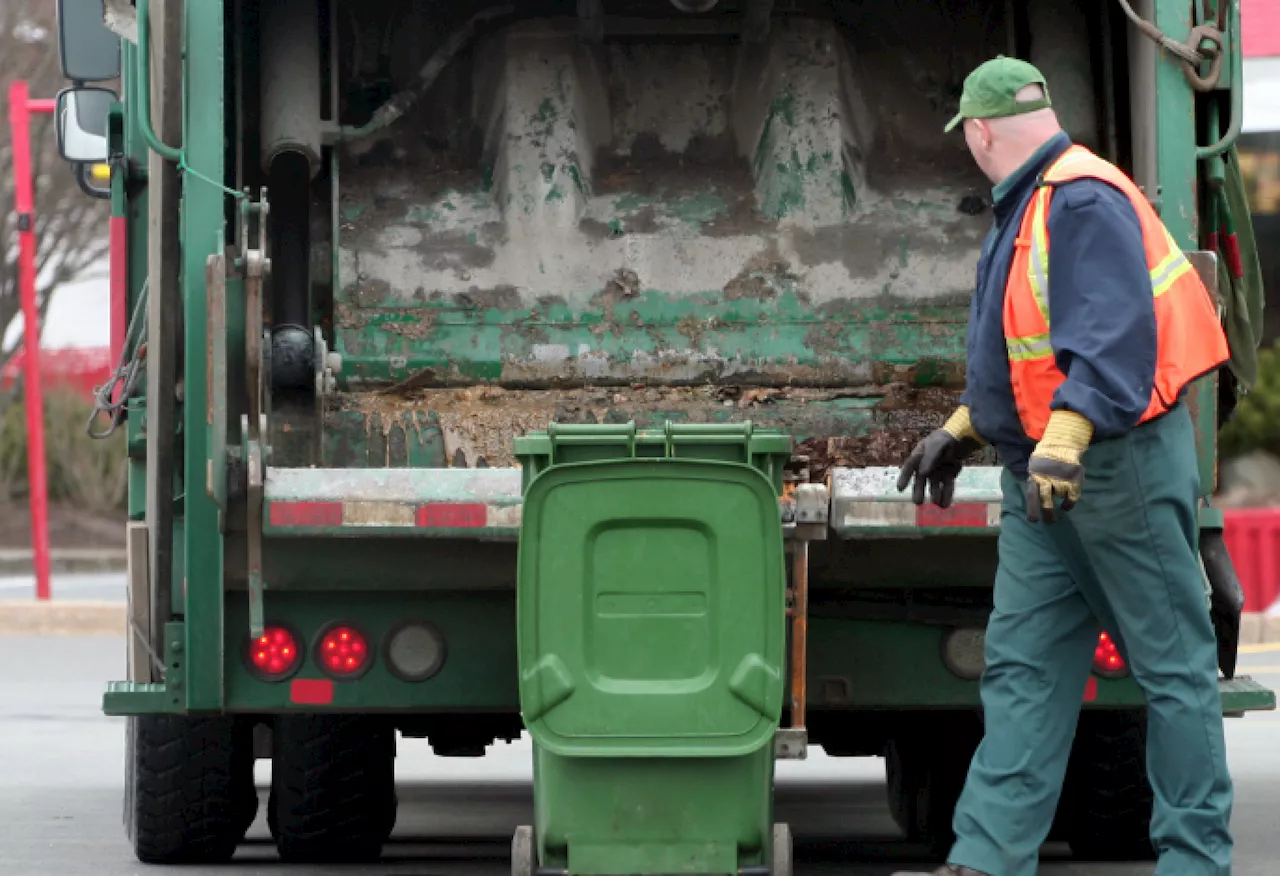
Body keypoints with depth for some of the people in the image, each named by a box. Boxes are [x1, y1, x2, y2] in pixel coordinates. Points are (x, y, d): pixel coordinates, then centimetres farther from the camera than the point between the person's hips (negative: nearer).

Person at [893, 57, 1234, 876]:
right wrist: (962, 429, 30)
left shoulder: (1084, 202, -17)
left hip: (1124, 467, -10)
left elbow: (1114, 336, -29)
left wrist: (1064, 437, -37)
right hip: (1044, 476, 10)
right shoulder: (1028, 208, 16)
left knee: (1173, 665, 0)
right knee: (1022, 669, 5)